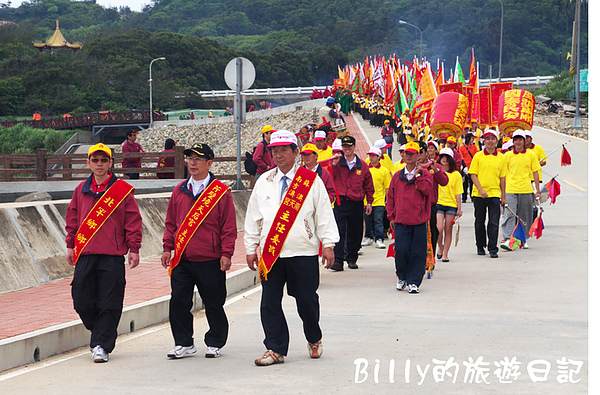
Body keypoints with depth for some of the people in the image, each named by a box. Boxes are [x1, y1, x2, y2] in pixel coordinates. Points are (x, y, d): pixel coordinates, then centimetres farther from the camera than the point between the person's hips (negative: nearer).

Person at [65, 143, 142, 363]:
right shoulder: (81, 190, 12)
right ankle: (100, 334, 25)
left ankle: (102, 345, 1)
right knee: (82, 300, 2)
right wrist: (71, 245, 16)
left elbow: (133, 221, 1)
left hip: (113, 255, -4)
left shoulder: (123, 190, 1)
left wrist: (134, 249, -2)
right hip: (85, 254, 4)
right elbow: (72, 219, 20)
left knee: (108, 303, -5)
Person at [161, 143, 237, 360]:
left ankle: (214, 343, 19)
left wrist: (226, 254, -8)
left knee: (213, 304, 5)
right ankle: (184, 343, 13)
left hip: (210, 261, -4)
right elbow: (171, 223, 15)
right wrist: (167, 248, 8)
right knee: (178, 302, 1)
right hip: (182, 260, 4)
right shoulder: (180, 191, 10)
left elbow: (228, 227, -3)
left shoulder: (221, 192, -2)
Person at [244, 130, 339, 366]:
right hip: (270, 253, 3)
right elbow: (253, 218, 14)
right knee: (269, 302, -1)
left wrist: (328, 245, -2)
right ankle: (275, 349, 6)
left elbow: (324, 214, 3)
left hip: (304, 252, -3)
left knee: (306, 300, 2)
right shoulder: (263, 183, 11)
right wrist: (251, 249, 11)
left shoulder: (312, 181, 3)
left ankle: (314, 340, 27)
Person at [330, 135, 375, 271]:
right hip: (340, 202, -2)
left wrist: (369, 202, 13)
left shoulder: (362, 165, 8)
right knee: (339, 232, -10)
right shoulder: (337, 163, 4)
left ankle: (352, 259, 22)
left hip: (357, 204, 2)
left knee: (355, 233, 8)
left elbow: (368, 185, 15)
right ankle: (338, 260, -12)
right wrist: (334, 166, -18)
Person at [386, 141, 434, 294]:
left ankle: (413, 281, 6)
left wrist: (418, 175, -13)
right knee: (401, 250, -6)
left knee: (418, 252, -2)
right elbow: (391, 197, 15)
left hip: (419, 221, -1)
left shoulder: (425, 174, 5)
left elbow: (427, 190, -13)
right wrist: (391, 216, 10)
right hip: (401, 221, 2)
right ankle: (402, 277, 16)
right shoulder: (398, 176, 12)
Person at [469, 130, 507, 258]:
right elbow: (473, 175, -2)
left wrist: (503, 196, 8)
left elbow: (502, 178, 10)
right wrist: (481, 189, -15)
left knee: (494, 222, -6)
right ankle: (480, 246, 23)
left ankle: (493, 249, -4)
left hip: (495, 193, 0)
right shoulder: (478, 156, 1)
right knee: (480, 222, 9)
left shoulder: (501, 157, 7)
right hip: (479, 194, 0)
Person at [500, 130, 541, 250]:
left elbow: (535, 173, 9)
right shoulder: (508, 155, 6)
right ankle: (506, 239, -20)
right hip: (511, 190, -1)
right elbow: (504, 174, 10)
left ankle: (523, 239, 22)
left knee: (525, 217, 8)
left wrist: (538, 191, 5)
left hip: (526, 190, 1)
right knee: (509, 214, -13)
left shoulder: (531, 155, 6)